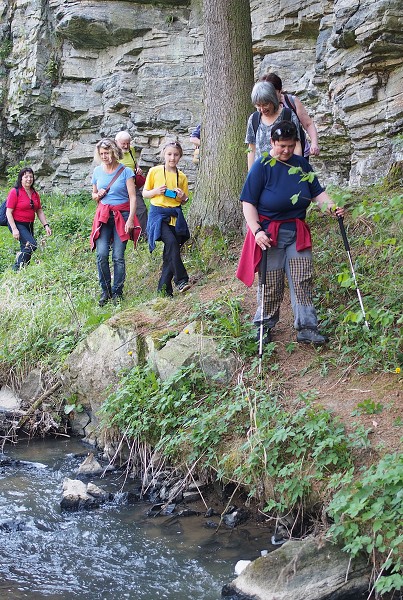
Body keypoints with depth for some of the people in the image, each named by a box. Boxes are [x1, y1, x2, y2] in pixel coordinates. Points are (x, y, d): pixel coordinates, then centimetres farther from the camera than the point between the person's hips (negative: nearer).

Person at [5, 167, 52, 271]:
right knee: (32, 244, -22)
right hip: (17, 224, -7)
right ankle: (17, 268, -15)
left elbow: (39, 211, 15)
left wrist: (46, 225, 4)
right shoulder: (15, 192, -10)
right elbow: (9, 212, -12)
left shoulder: (35, 193, 10)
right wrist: (14, 229, -20)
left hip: (29, 225, 7)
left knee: (26, 249, 8)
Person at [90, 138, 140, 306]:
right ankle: (105, 290, 2)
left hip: (122, 215, -3)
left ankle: (117, 292, 5)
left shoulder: (125, 172, -2)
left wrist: (131, 219, -15)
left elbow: (133, 197, -6)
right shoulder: (97, 171, 10)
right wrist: (98, 195, 0)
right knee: (102, 254, -12)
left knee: (118, 256, -6)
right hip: (103, 215, 3)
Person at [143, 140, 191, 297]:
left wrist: (183, 197, -4)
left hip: (176, 215, 3)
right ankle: (181, 280, -23)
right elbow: (145, 193, 9)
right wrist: (156, 191, -10)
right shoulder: (154, 172, 3)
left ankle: (164, 290, 11)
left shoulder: (182, 177, 11)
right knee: (171, 242, -27)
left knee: (169, 253, 1)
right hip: (158, 214, -3)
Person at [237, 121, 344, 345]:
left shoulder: (301, 164, 6)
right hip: (270, 233, -4)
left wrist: (331, 207, -12)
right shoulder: (262, 167, -9)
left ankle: (307, 327, 2)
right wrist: (257, 230, -23)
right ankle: (264, 326, 18)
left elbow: (317, 192, 9)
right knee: (271, 285, 2)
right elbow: (248, 202, -11)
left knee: (303, 281, -1)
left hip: (298, 233, 4)